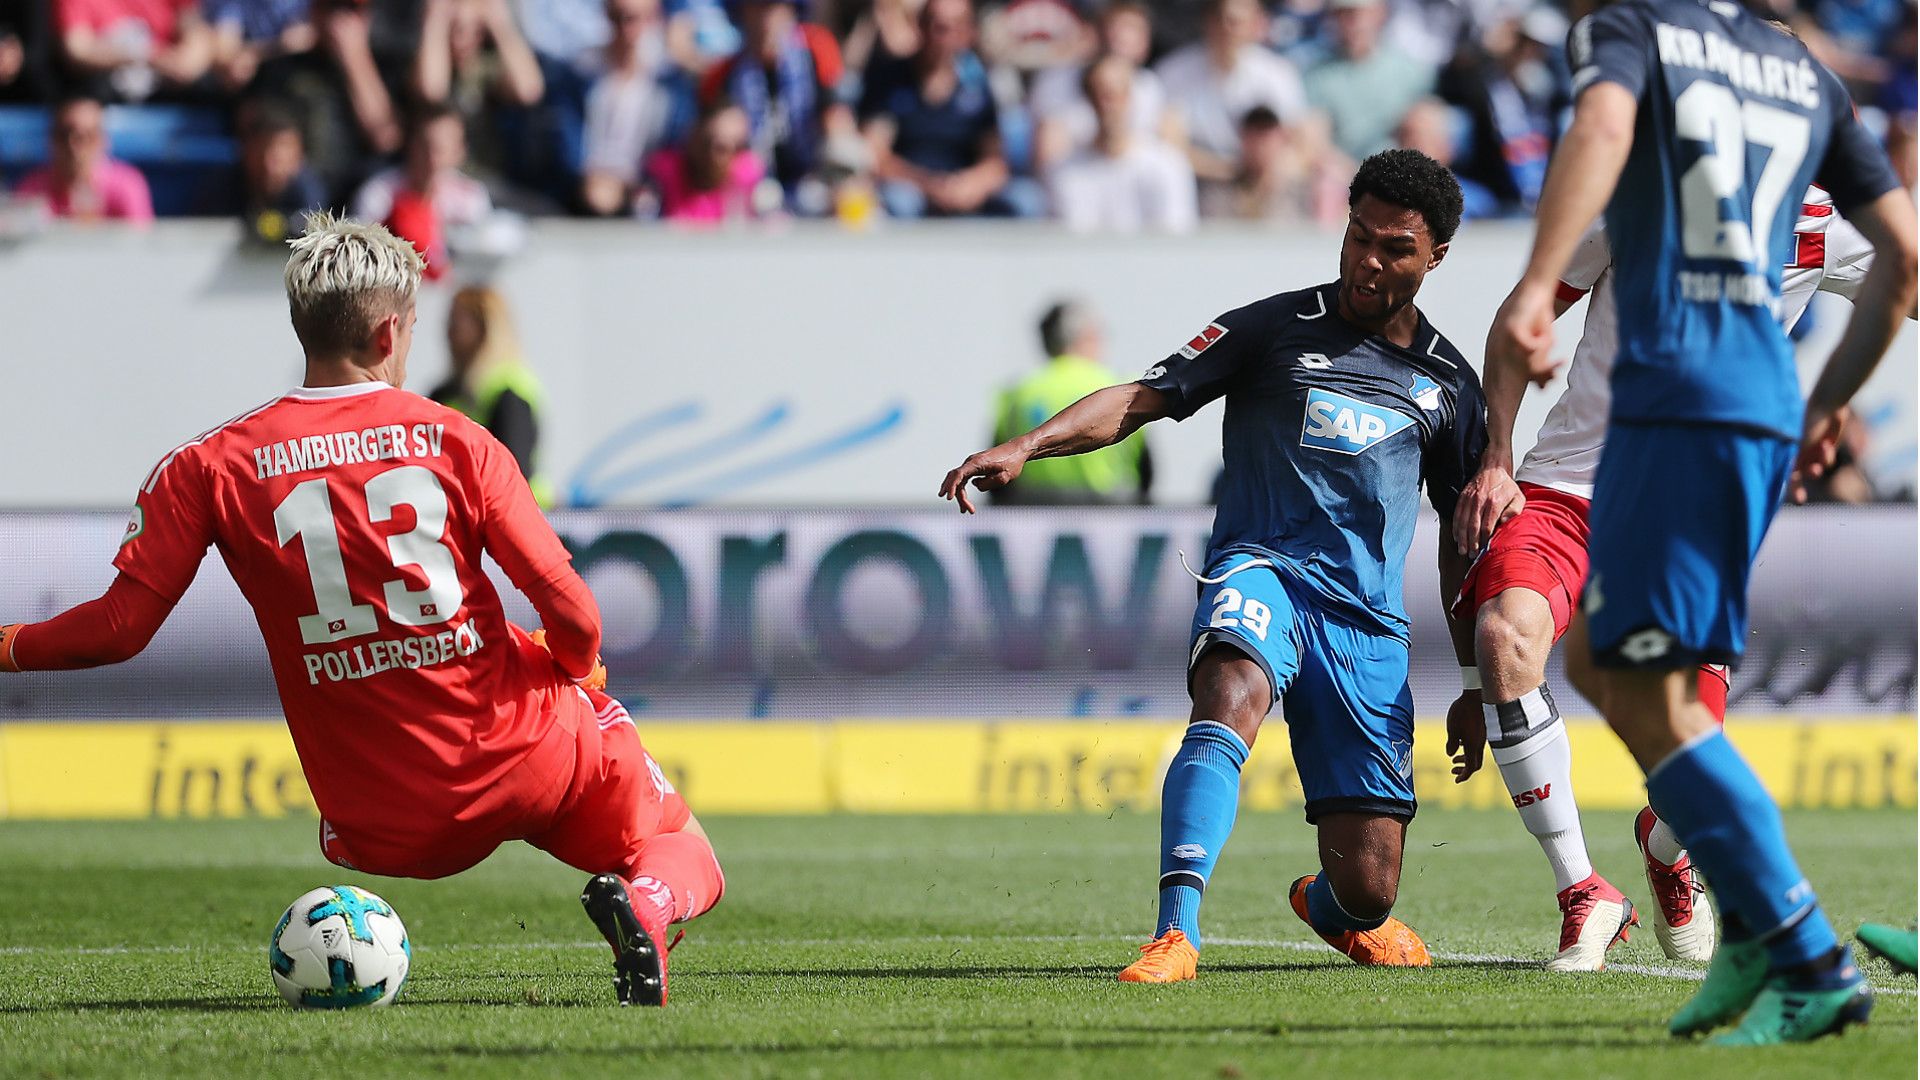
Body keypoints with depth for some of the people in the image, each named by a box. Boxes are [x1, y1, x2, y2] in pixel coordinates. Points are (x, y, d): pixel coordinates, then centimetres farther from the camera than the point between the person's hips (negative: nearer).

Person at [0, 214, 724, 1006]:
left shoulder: (209, 468, -4)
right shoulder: (457, 442, -4)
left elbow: (120, 626, -8)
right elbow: (572, 617, -8)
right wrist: (580, 672, 15)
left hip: (387, 833, 2)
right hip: (525, 759, -2)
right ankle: (646, 905, -15)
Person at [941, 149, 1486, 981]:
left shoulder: (1447, 383, 15)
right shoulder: (1278, 329, 6)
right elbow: (1145, 399, -2)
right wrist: (1028, 445, -18)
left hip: (1369, 622, 3)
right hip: (1262, 570, -3)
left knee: (1367, 890, -2)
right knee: (1232, 695, -40)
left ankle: (1326, 908, 38)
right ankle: (1175, 935, -46)